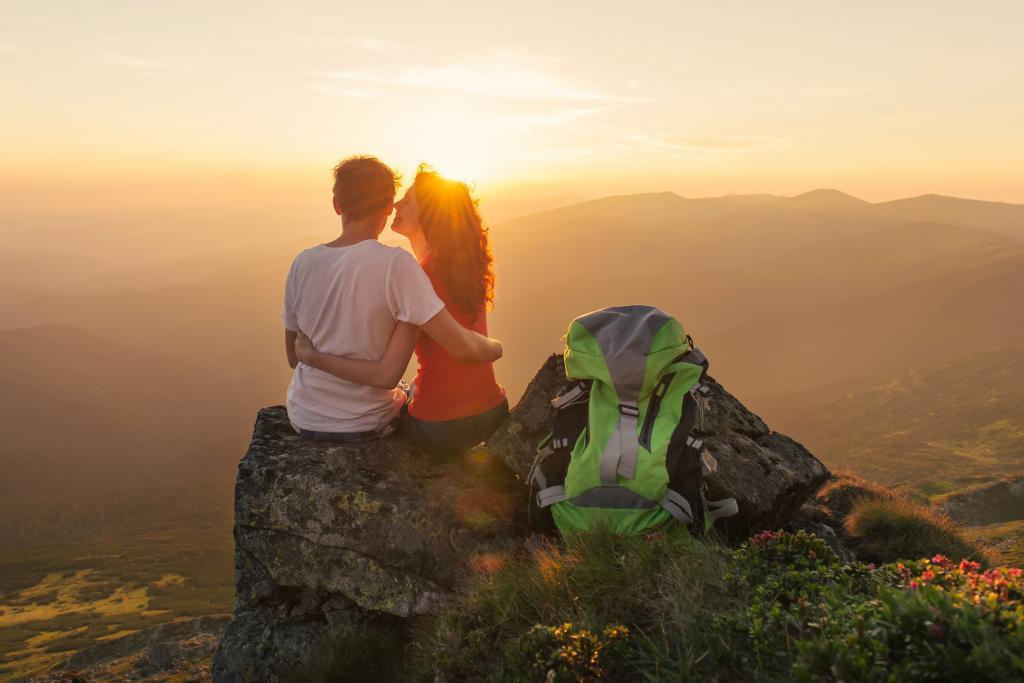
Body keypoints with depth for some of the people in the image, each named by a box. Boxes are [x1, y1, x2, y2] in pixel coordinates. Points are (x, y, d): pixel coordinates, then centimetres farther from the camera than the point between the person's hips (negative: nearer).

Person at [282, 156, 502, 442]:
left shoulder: (303, 262, -7)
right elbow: (461, 347, -25)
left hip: (304, 421, 4)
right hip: (366, 426, -3)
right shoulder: (396, 264, -21)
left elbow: (294, 357, 3)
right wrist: (495, 347, -4)